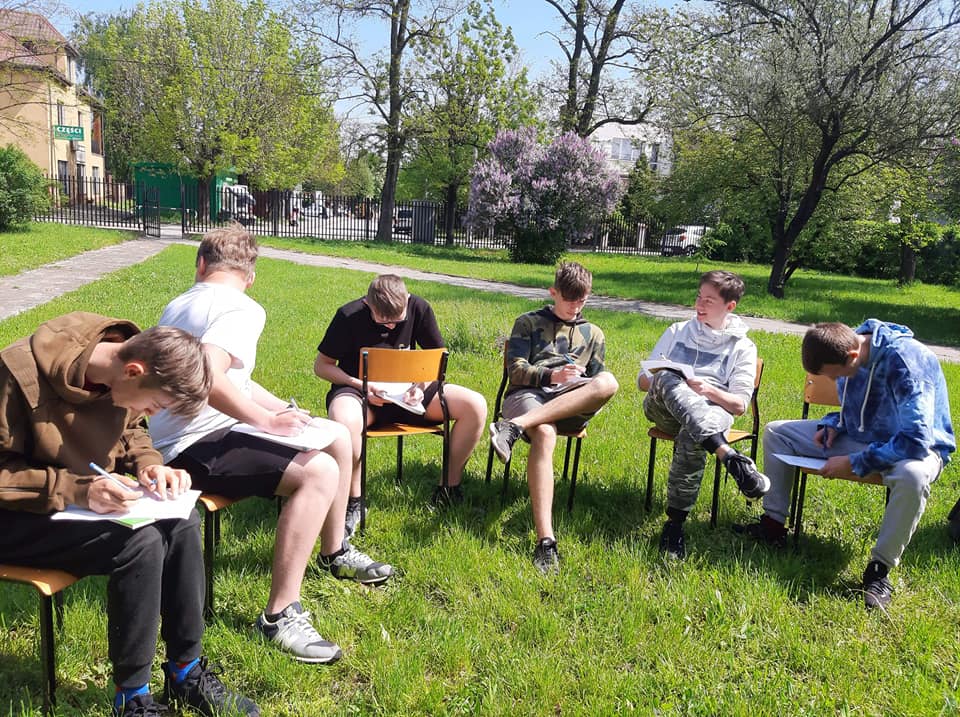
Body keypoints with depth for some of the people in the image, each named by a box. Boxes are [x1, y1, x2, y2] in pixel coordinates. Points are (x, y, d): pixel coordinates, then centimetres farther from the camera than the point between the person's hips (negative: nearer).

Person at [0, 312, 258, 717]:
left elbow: (129, 432, 10)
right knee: (140, 543, -27)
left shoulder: (122, 361, -8)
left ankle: (186, 672, -1)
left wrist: (149, 466, -11)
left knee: (181, 521, -15)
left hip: (87, 497, 7)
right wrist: (77, 491, -33)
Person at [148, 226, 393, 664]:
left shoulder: (178, 306, 14)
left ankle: (335, 553, 30)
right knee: (319, 472, -28)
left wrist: (285, 411, 12)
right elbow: (209, 379, -34)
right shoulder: (242, 310, -16)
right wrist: (266, 421, -22)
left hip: (185, 434, 10)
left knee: (337, 438, 12)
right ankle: (280, 616, -22)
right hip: (195, 448, -10)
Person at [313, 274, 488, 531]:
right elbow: (321, 365, -6)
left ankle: (449, 487, 0)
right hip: (358, 389, -3)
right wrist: (360, 385, -21)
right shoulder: (349, 316, -15)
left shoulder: (419, 308, -7)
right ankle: (354, 500, -16)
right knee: (345, 421, -42)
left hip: (405, 391, 4)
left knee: (476, 406, -17)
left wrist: (422, 386, -16)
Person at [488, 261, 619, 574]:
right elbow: (516, 370, 6)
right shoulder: (528, 323, 20)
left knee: (609, 382, -35)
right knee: (544, 434, -41)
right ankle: (545, 540, -49)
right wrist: (551, 375, -12)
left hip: (572, 404, 3)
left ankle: (515, 426, -46)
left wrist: (584, 381, -3)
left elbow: (598, 382, 22)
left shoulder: (593, 334, 29)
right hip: (527, 394, -2)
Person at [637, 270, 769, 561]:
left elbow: (740, 405, 6)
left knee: (692, 437, -41)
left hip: (710, 412, -2)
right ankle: (729, 456, -51)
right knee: (668, 379, -36)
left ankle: (675, 523, -35)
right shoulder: (677, 331, 21)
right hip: (664, 409, 2)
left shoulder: (743, 347, 13)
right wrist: (658, 380, -7)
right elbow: (642, 380, 18)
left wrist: (708, 390, -14)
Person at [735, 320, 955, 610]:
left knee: (912, 476, -44)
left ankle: (879, 568, -24)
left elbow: (915, 439, -35)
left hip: (914, 445, -7)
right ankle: (773, 524, 7)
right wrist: (833, 426, -8)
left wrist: (855, 463, -31)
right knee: (776, 432, 1)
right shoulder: (847, 352, -9)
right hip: (861, 436, 7)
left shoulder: (905, 359, -31)